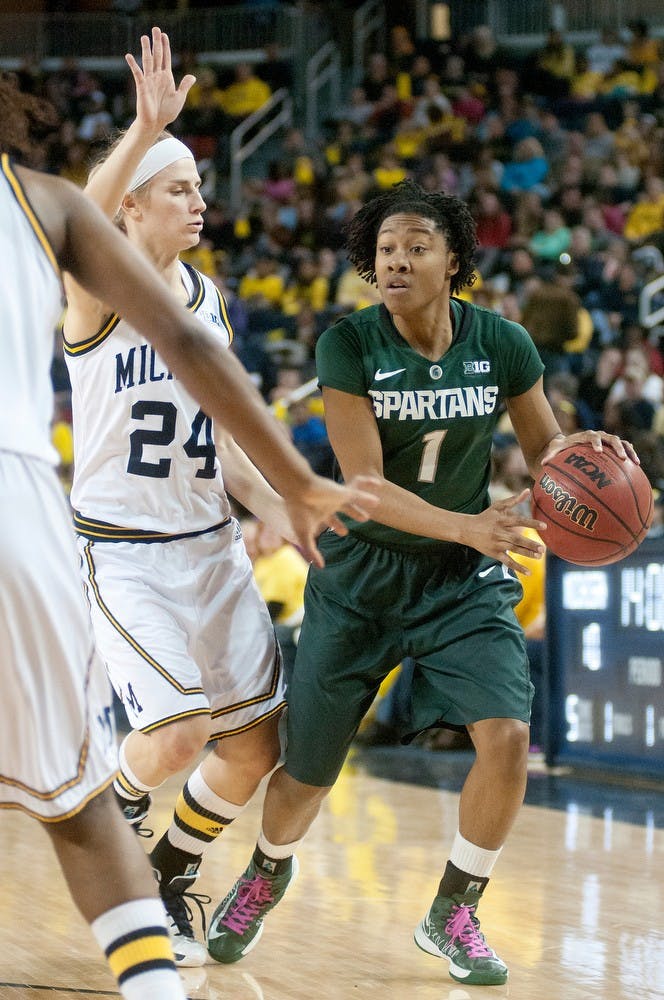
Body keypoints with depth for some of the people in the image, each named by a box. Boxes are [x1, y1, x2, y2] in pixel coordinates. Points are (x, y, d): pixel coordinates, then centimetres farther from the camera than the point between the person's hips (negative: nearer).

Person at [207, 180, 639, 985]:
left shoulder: (502, 344, -10)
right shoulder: (349, 346, -17)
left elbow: (543, 451, 4)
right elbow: (365, 484, -24)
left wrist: (579, 452, -22)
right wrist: (467, 526, -39)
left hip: (463, 580, 1)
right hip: (361, 573, -1)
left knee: (506, 736, -19)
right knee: (305, 768, 5)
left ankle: (453, 914, 5)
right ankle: (266, 875, 40)